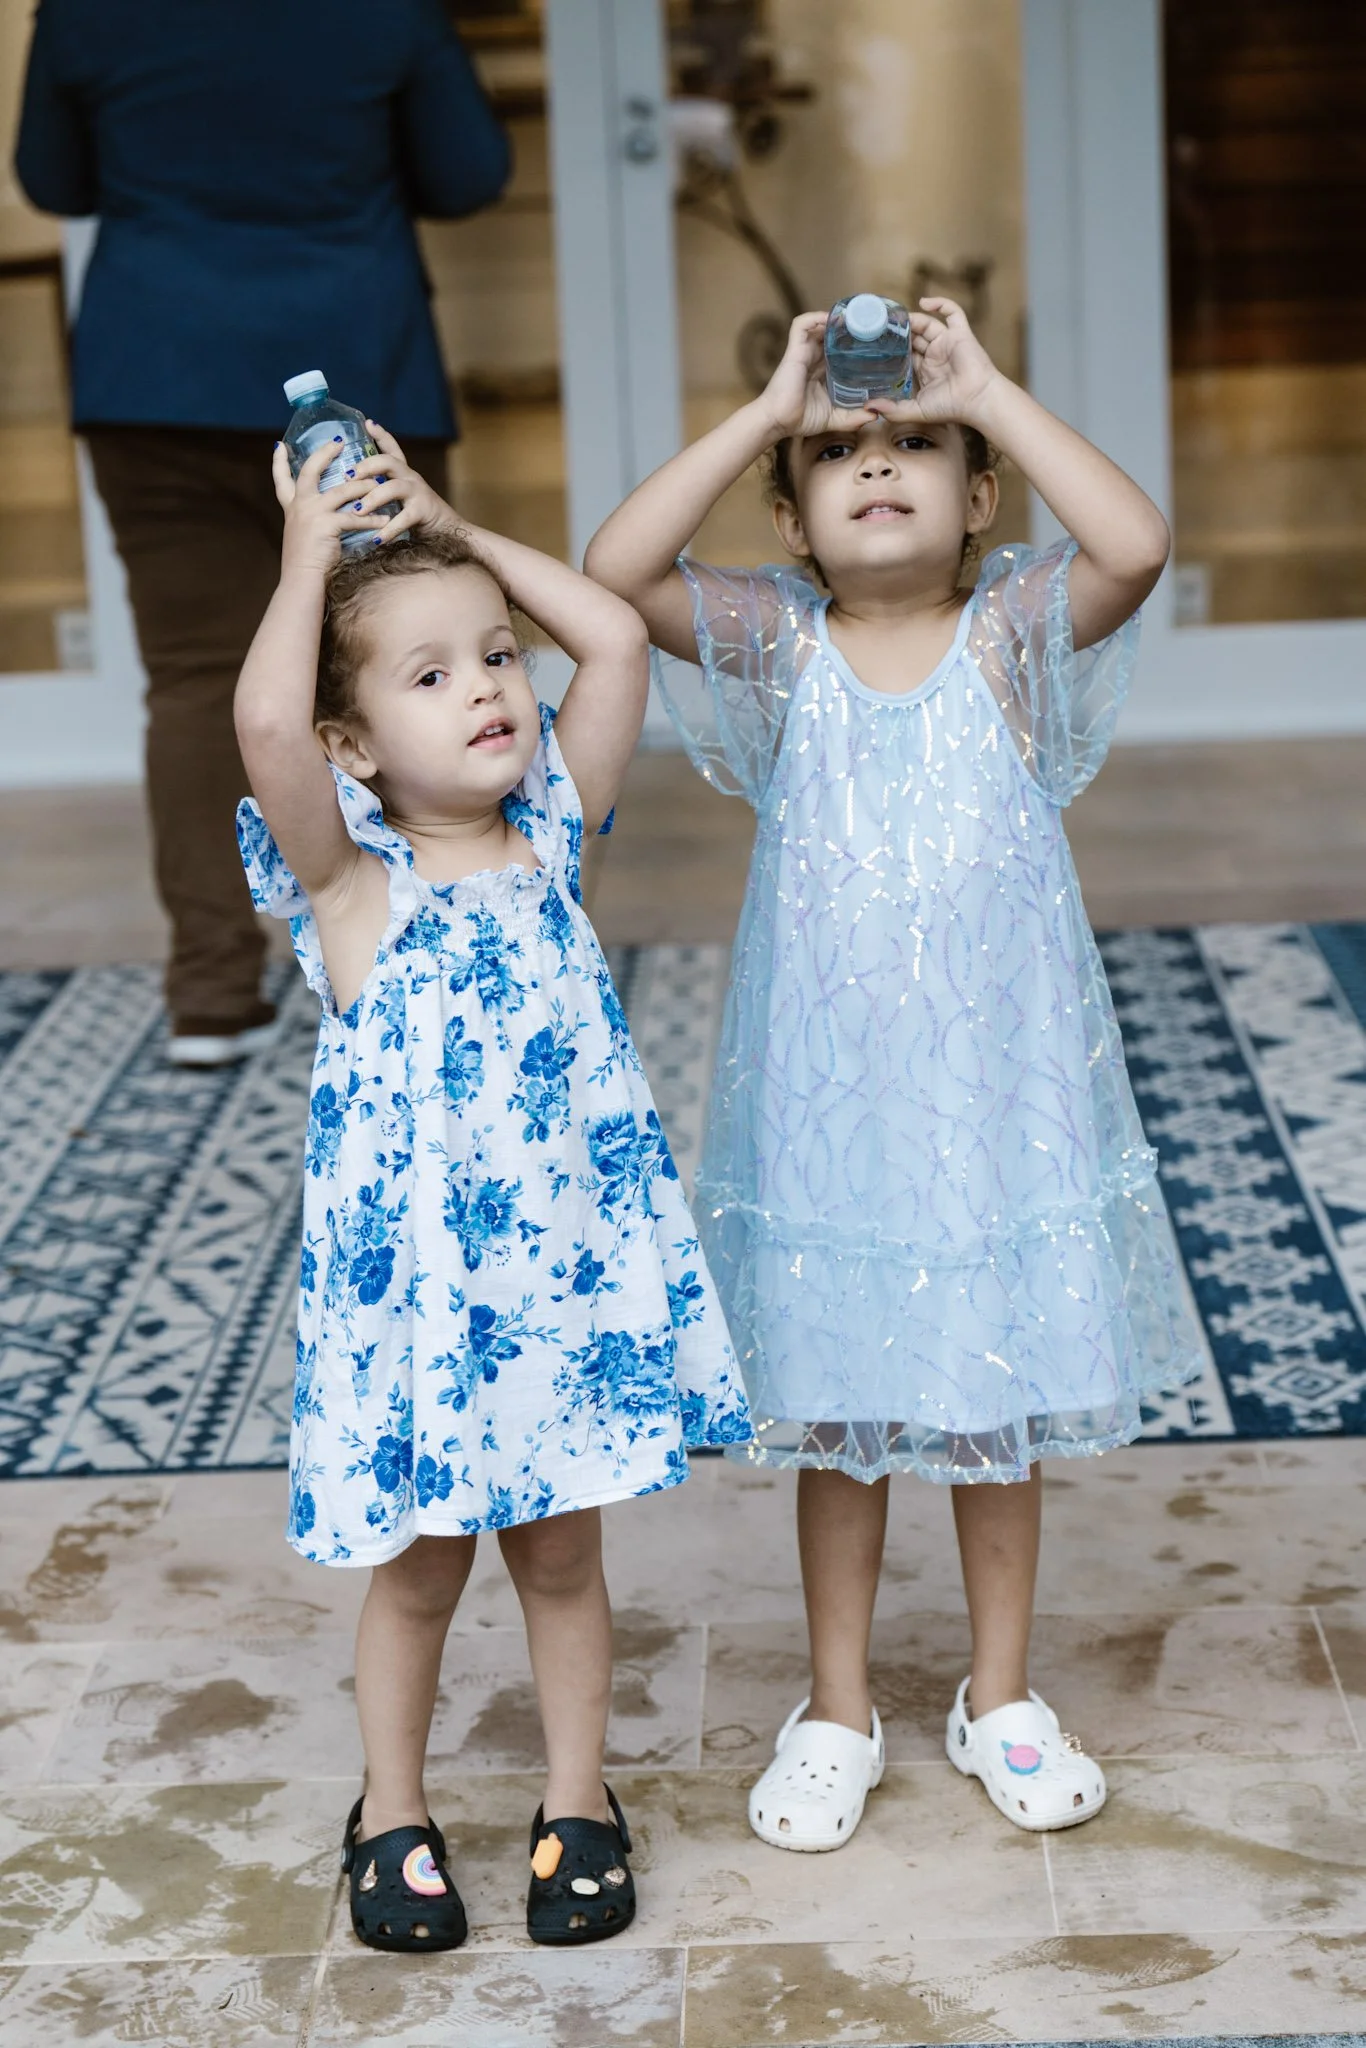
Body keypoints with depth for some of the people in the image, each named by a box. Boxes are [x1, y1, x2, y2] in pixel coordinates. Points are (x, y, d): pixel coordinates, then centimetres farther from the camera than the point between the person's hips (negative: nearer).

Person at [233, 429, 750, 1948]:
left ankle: (575, 1802, 30)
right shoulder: (347, 876, -8)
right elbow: (265, 721, -27)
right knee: (419, 1568, 11)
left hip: (566, 1258, 3)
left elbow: (616, 639, -3)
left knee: (561, 1551, 14)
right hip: (409, 1275, -3)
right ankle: (392, 1812, 30)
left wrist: (454, 531, 1)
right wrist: (312, 554, -14)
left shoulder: (547, 836, 3)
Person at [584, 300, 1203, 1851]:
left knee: (1000, 1402, 13)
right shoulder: (776, 648, -2)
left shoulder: (1016, 631, -4)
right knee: (835, 1418, 11)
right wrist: (768, 411, -16)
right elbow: (615, 572, -18)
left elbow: (1134, 545, -24)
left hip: (998, 1091, 0)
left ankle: (1001, 1697, 31)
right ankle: (836, 1713, 27)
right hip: (823, 1099, 0)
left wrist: (988, 392, -18)